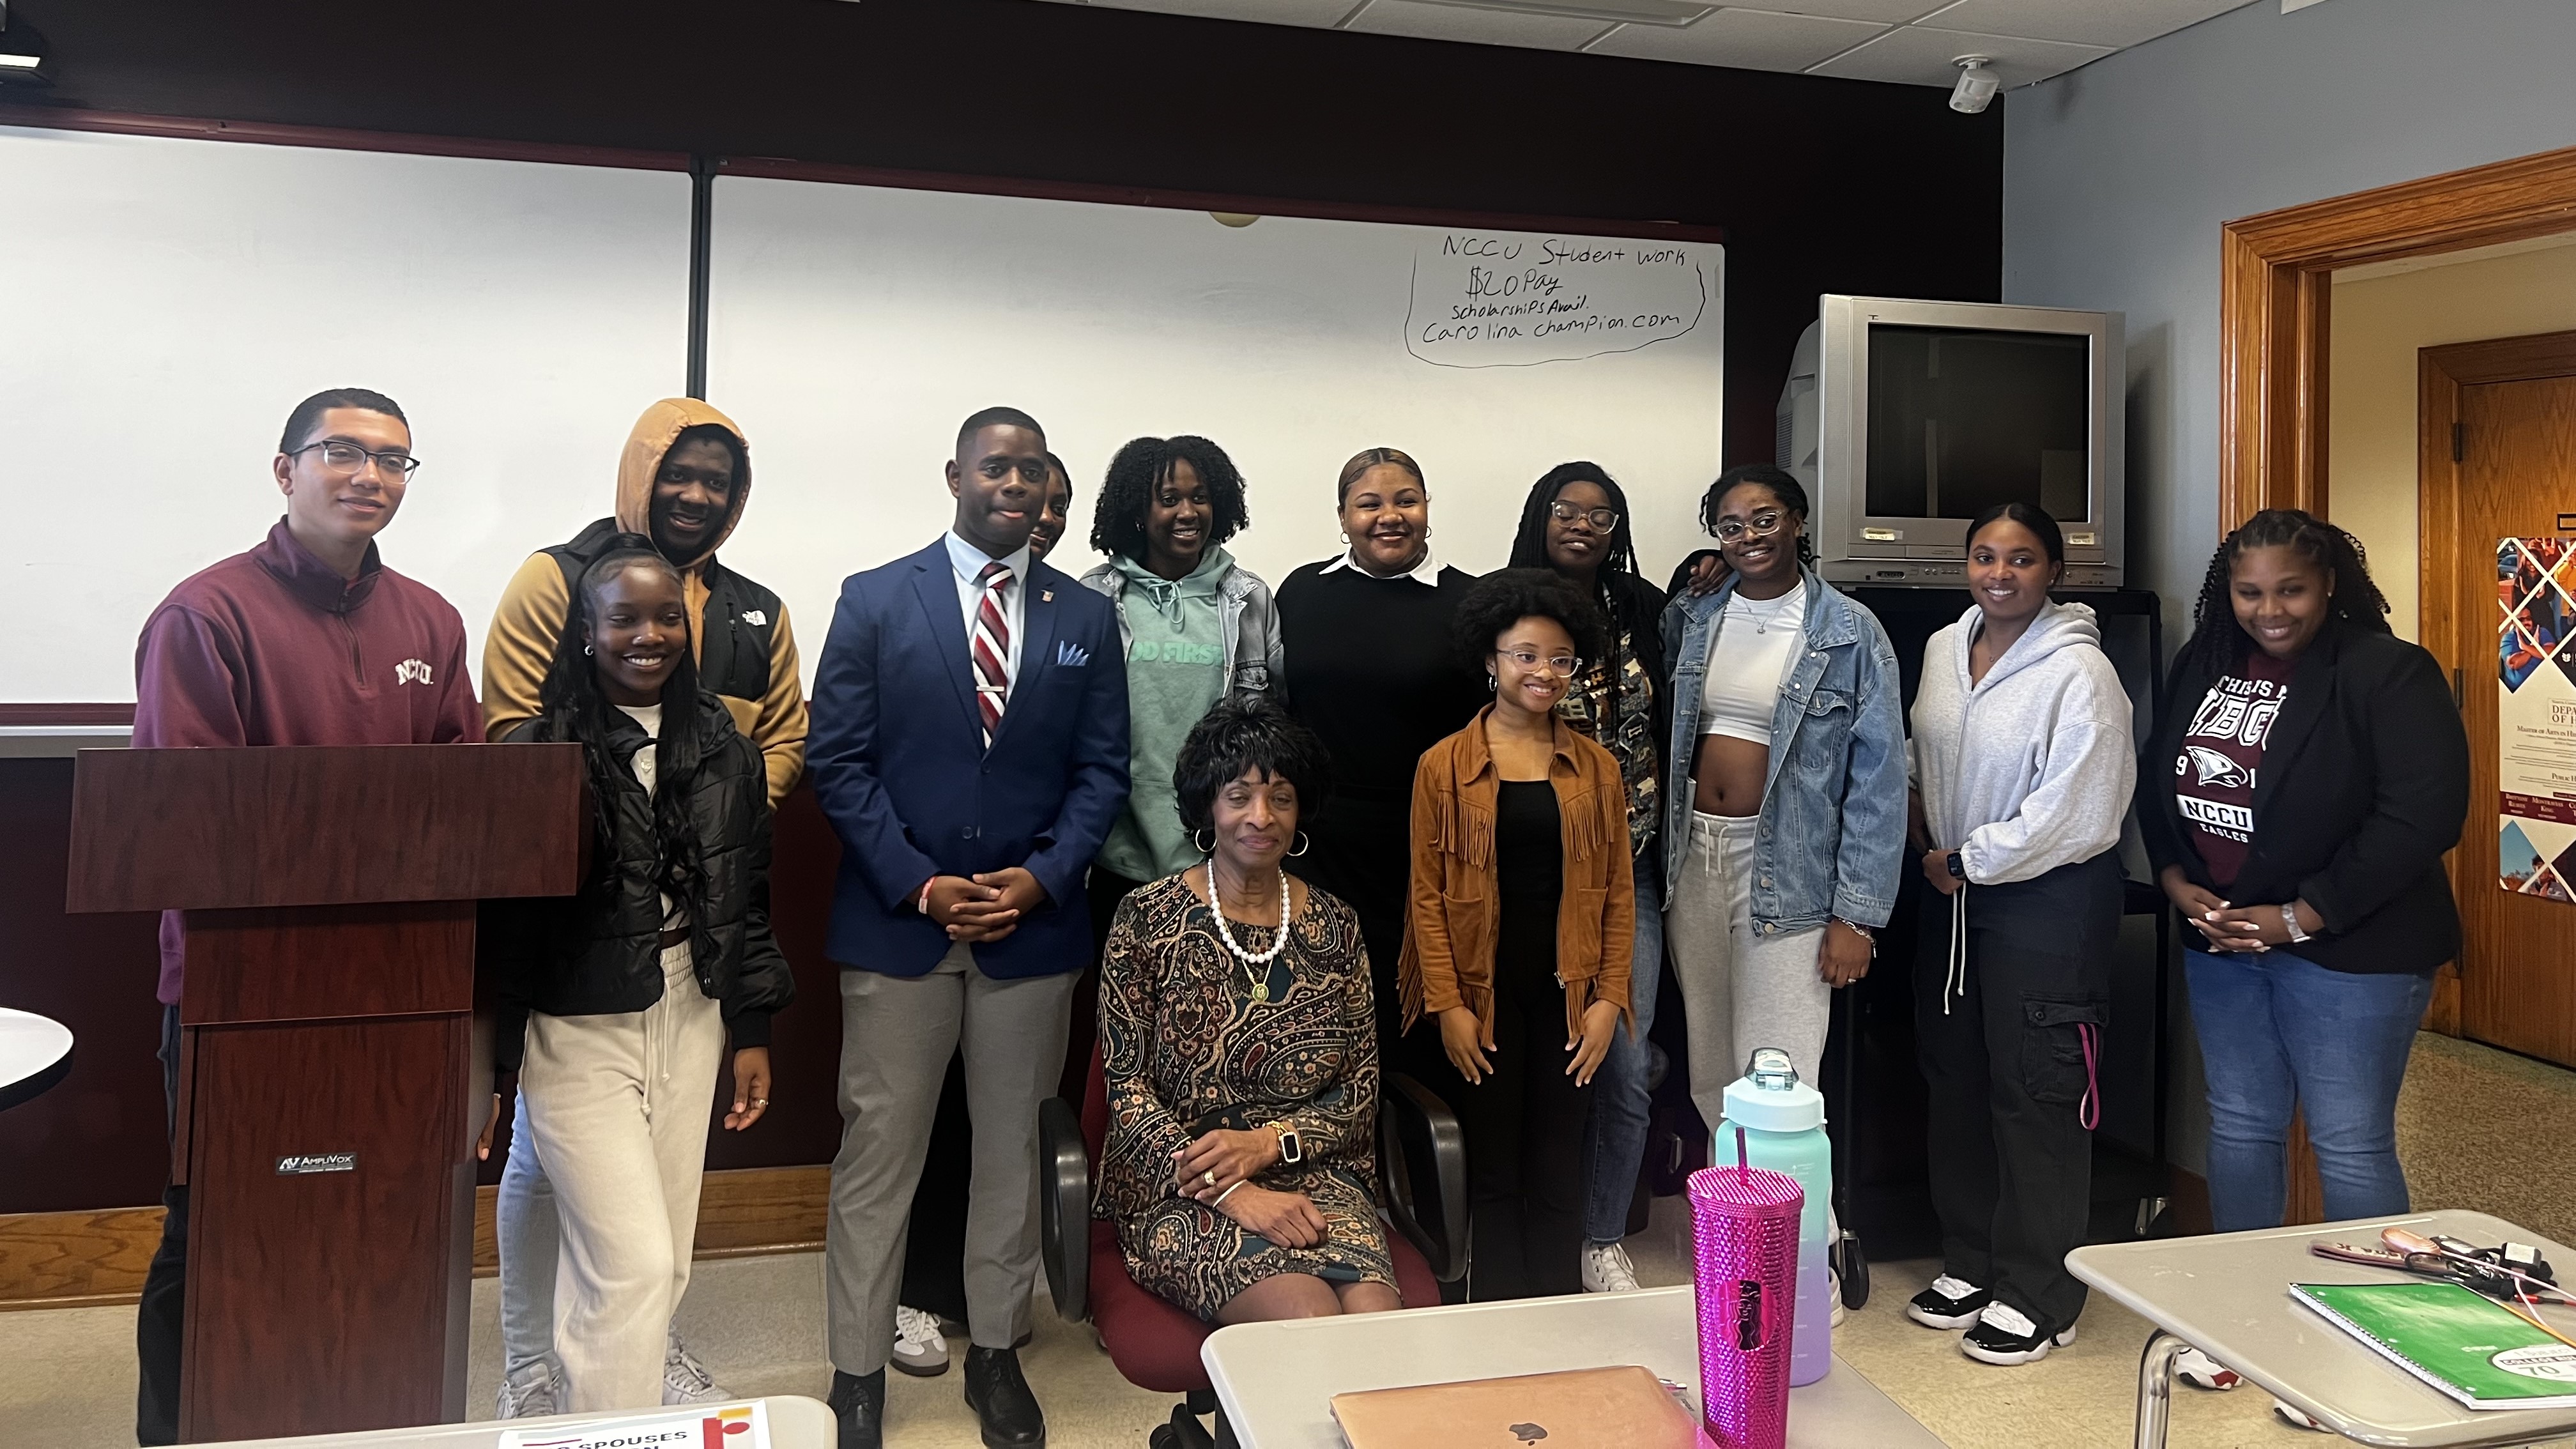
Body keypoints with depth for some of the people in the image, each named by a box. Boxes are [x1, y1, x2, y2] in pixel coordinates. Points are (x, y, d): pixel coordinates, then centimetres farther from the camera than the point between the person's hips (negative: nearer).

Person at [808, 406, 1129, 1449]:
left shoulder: (1087, 617, 7)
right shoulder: (875, 600, 0)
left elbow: (1101, 771, 6)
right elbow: (838, 762, -4)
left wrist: (1045, 876, -9)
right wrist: (919, 885, -12)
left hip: (1034, 923, 2)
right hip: (897, 921, -2)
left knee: (1012, 1147, 12)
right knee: (878, 1151, 4)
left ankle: (995, 1352, 27)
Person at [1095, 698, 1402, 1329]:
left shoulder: (1334, 926, 9)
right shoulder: (1148, 918, -1)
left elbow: (1361, 1091, 8)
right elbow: (1127, 1094, -5)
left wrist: (1265, 1144, -10)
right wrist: (1232, 1191, -17)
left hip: (1312, 1176, 3)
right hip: (1182, 1190, -3)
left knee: (1381, 1318, -26)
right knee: (1311, 1318, -31)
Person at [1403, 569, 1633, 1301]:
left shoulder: (1597, 768, 6)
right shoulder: (1445, 767, -1)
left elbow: (1618, 892, 6)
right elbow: (1428, 894, -3)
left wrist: (1609, 997, -1)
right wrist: (1447, 1005, -8)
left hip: (1569, 994, 2)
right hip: (1483, 995, -2)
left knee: (1559, 1172, 8)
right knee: (1493, 1171, 5)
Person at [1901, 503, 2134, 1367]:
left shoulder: (2078, 672, -17)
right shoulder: (1943, 650, 5)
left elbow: (2072, 815, -22)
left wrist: (1968, 862, -13)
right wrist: (1925, 844, 3)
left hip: (2049, 901, -7)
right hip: (1952, 889, 8)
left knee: (2037, 1099, 1)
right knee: (1954, 1081, 16)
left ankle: (2038, 1297, 15)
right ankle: (1970, 1263, 32)